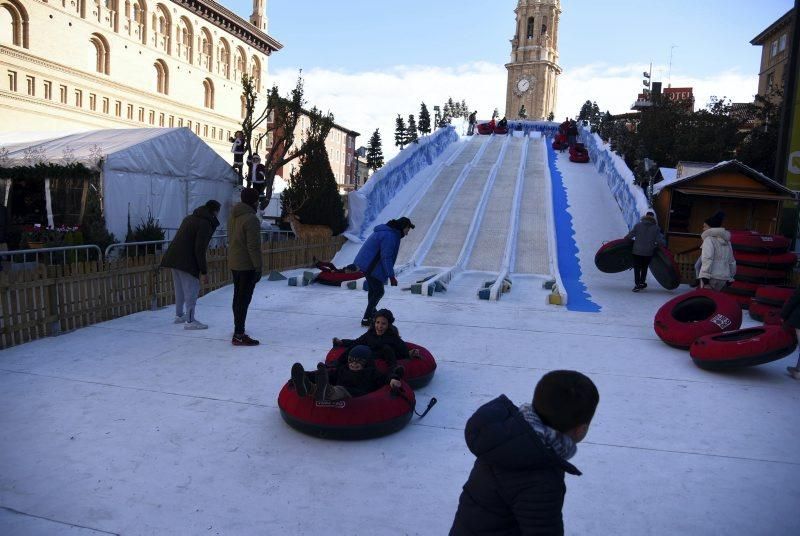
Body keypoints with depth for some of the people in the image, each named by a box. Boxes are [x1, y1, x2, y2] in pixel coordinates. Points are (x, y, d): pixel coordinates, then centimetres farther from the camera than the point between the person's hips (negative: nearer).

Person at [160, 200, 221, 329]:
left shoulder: (189, 218, 17)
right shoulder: (205, 223, -12)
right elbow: (199, 249, -18)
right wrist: (204, 268, -11)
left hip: (174, 258, 9)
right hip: (187, 262, -9)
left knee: (180, 289, 21)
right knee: (191, 289, -2)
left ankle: (179, 315, 33)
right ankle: (190, 321, -1)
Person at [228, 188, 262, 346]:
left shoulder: (233, 216, 10)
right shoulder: (251, 219, -19)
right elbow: (253, 246, -21)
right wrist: (258, 267, -17)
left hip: (234, 264, 9)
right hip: (247, 265, -9)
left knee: (238, 297, 18)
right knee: (244, 299, -6)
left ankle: (238, 330, 31)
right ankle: (239, 335, -3)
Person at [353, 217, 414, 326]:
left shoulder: (386, 231, 14)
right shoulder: (389, 236, -20)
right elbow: (386, 258, -23)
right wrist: (391, 276, -20)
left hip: (365, 263, 11)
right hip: (370, 267, -10)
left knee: (373, 289, 23)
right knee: (378, 292, -5)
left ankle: (371, 312, 41)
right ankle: (366, 319, -3)